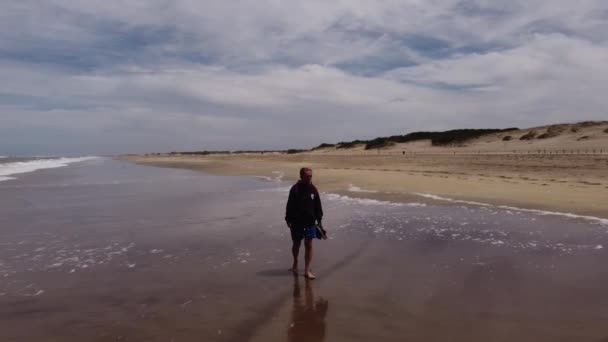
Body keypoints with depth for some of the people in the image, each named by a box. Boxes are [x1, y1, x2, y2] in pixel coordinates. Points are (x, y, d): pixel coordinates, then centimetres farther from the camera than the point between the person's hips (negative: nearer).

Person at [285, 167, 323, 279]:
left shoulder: (313, 189, 2)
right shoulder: (295, 189, -9)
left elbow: (318, 206, 9)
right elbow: (290, 205, -7)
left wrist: (319, 219, 8)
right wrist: (288, 219, -9)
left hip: (310, 222, 2)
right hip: (297, 222, -2)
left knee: (309, 245, 0)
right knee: (296, 244, 13)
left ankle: (307, 270, 7)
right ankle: (295, 263, 38)